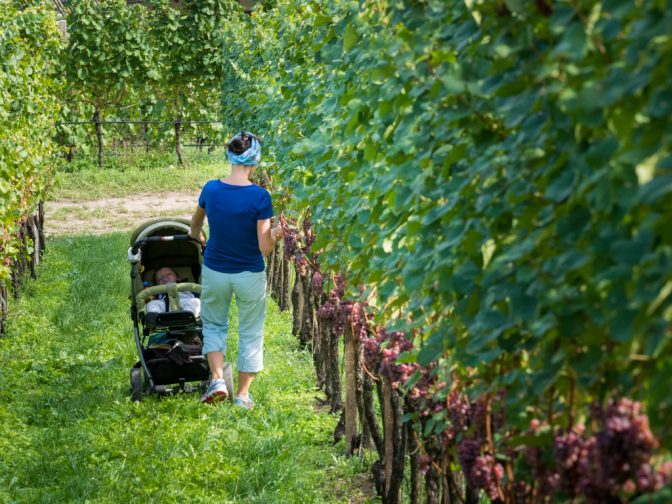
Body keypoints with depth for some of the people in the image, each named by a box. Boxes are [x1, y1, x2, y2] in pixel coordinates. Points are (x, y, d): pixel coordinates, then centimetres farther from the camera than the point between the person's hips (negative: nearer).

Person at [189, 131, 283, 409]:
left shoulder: (211, 188, -8)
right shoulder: (260, 197, -19)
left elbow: (196, 221, 15)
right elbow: (265, 247, -19)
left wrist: (196, 235, 37)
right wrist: (276, 234, 2)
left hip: (215, 271, 2)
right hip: (250, 276, -2)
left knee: (214, 324, 24)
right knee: (250, 333, 15)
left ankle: (217, 378, 4)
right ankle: (242, 395, 22)